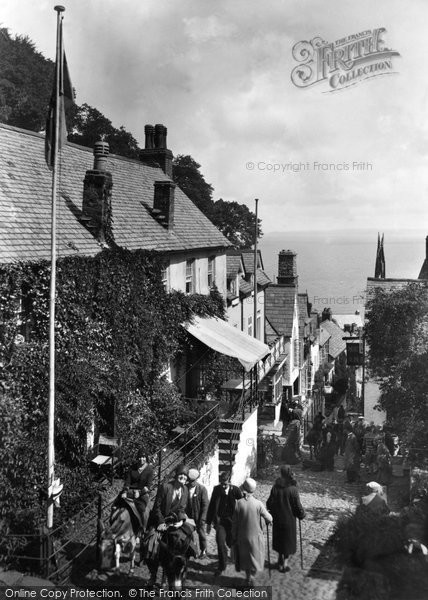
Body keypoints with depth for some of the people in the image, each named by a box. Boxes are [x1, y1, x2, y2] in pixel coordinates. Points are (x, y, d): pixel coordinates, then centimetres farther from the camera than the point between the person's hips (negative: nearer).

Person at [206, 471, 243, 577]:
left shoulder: (235, 490, -10)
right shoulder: (216, 489, -5)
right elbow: (211, 506, 3)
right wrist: (209, 522, 5)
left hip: (232, 521, -1)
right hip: (220, 520, 1)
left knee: (231, 543, 8)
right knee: (220, 542, -10)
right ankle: (221, 566, 8)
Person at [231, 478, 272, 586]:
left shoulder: (238, 503, -15)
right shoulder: (258, 504, -19)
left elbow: (234, 523, -7)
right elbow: (269, 519, -10)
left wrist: (234, 537, 6)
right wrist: (269, 520, 14)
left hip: (242, 537, 2)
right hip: (255, 536, -2)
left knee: (245, 556, 21)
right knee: (255, 556, 20)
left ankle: (248, 577, 30)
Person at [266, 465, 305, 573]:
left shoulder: (275, 487, -10)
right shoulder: (292, 489, -19)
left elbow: (270, 503, -3)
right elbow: (297, 505, -13)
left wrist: (272, 512, 14)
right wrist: (301, 514, 4)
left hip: (277, 518, 3)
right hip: (289, 518, -3)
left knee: (279, 539, 20)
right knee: (288, 539, 14)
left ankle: (280, 561, 29)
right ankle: (285, 563, 18)